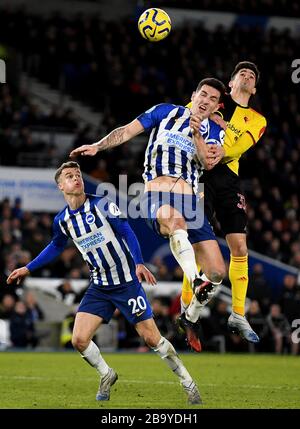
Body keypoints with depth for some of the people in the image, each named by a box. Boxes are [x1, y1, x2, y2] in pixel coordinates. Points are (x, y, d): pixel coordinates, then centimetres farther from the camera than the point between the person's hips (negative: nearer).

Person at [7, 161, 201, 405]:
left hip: (127, 282, -4)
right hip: (99, 288, 4)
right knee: (79, 340, -9)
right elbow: (56, 247, 22)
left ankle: (188, 383, 11)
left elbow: (127, 233, -14)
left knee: (152, 338, -6)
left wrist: (139, 263, -29)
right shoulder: (62, 220, 2)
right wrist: (28, 269, 21)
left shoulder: (102, 205, -10)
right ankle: (107, 376, 19)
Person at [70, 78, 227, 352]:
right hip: (157, 194, -3)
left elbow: (208, 162, -1)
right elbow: (128, 132, 13)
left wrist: (196, 133, -12)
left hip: (189, 201, 3)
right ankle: (196, 282, -64)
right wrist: (98, 146, 1)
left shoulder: (214, 131, 18)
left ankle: (189, 318, 20)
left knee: (217, 272, -5)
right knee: (175, 219, -42)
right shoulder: (166, 112, 14)